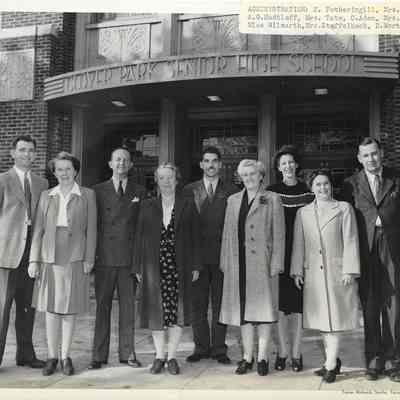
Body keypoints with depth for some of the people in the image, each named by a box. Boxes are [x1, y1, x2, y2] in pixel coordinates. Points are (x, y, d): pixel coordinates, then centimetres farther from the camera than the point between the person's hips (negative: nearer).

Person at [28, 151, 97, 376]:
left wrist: (89, 259, -4)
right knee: (51, 309, 4)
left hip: (75, 259, -2)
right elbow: (38, 230, 7)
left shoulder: (87, 195, 4)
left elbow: (91, 230, 1)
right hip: (50, 258, 2)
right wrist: (34, 260, 2)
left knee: (70, 309, 4)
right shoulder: (47, 196, 10)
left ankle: (66, 357, 16)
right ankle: (52, 357, 16)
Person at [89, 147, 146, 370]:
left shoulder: (140, 192, 10)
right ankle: (99, 355, 11)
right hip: (105, 257, -1)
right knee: (102, 306, 3)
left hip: (130, 258, 1)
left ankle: (128, 353, 15)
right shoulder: (98, 191, 8)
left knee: (128, 306, 6)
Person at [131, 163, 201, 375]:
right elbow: (139, 237, 7)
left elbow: (195, 237, 5)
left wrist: (195, 266, 0)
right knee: (156, 311, 4)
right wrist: (137, 266, 3)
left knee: (176, 310, 2)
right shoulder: (147, 206, 8)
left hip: (179, 266, -1)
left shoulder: (187, 206, 6)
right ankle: (159, 356, 18)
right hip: (154, 266, 1)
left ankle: (172, 356, 15)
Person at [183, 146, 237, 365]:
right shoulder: (190, 191, 9)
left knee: (220, 304, 4)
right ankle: (201, 347, 17)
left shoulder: (231, 192, 5)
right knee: (198, 304, 6)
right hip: (197, 256, 1)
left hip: (222, 256, -1)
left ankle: (219, 349, 14)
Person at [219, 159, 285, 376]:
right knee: (243, 310, 7)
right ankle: (247, 357, 18)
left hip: (262, 262, -3)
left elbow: (279, 234, -1)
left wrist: (276, 264, -8)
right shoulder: (233, 200, 14)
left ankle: (262, 357, 12)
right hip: (238, 263, 4)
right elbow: (227, 234, 14)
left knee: (263, 308, 1)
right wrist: (225, 262, 8)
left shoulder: (272, 200, 3)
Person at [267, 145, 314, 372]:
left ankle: (296, 353, 12)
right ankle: (283, 352, 14)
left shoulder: (307, 191, 5)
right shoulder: (271, 192, 3)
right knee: (280, 302, 3)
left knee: (299, 303, 3)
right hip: (279, 253, 0)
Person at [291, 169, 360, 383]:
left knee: (335, 317, 0)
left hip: (337, 271, -3)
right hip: (313, 274, 3)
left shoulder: (344, 208, 3)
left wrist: (349, 270, -9)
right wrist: (297, 271, 4)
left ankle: (330, 365, 7)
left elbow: (350, 241, -2)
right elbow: (298, 244, 10)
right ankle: (332, 361, 21)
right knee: (322, 318, 8)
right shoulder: (303, 213, 10)